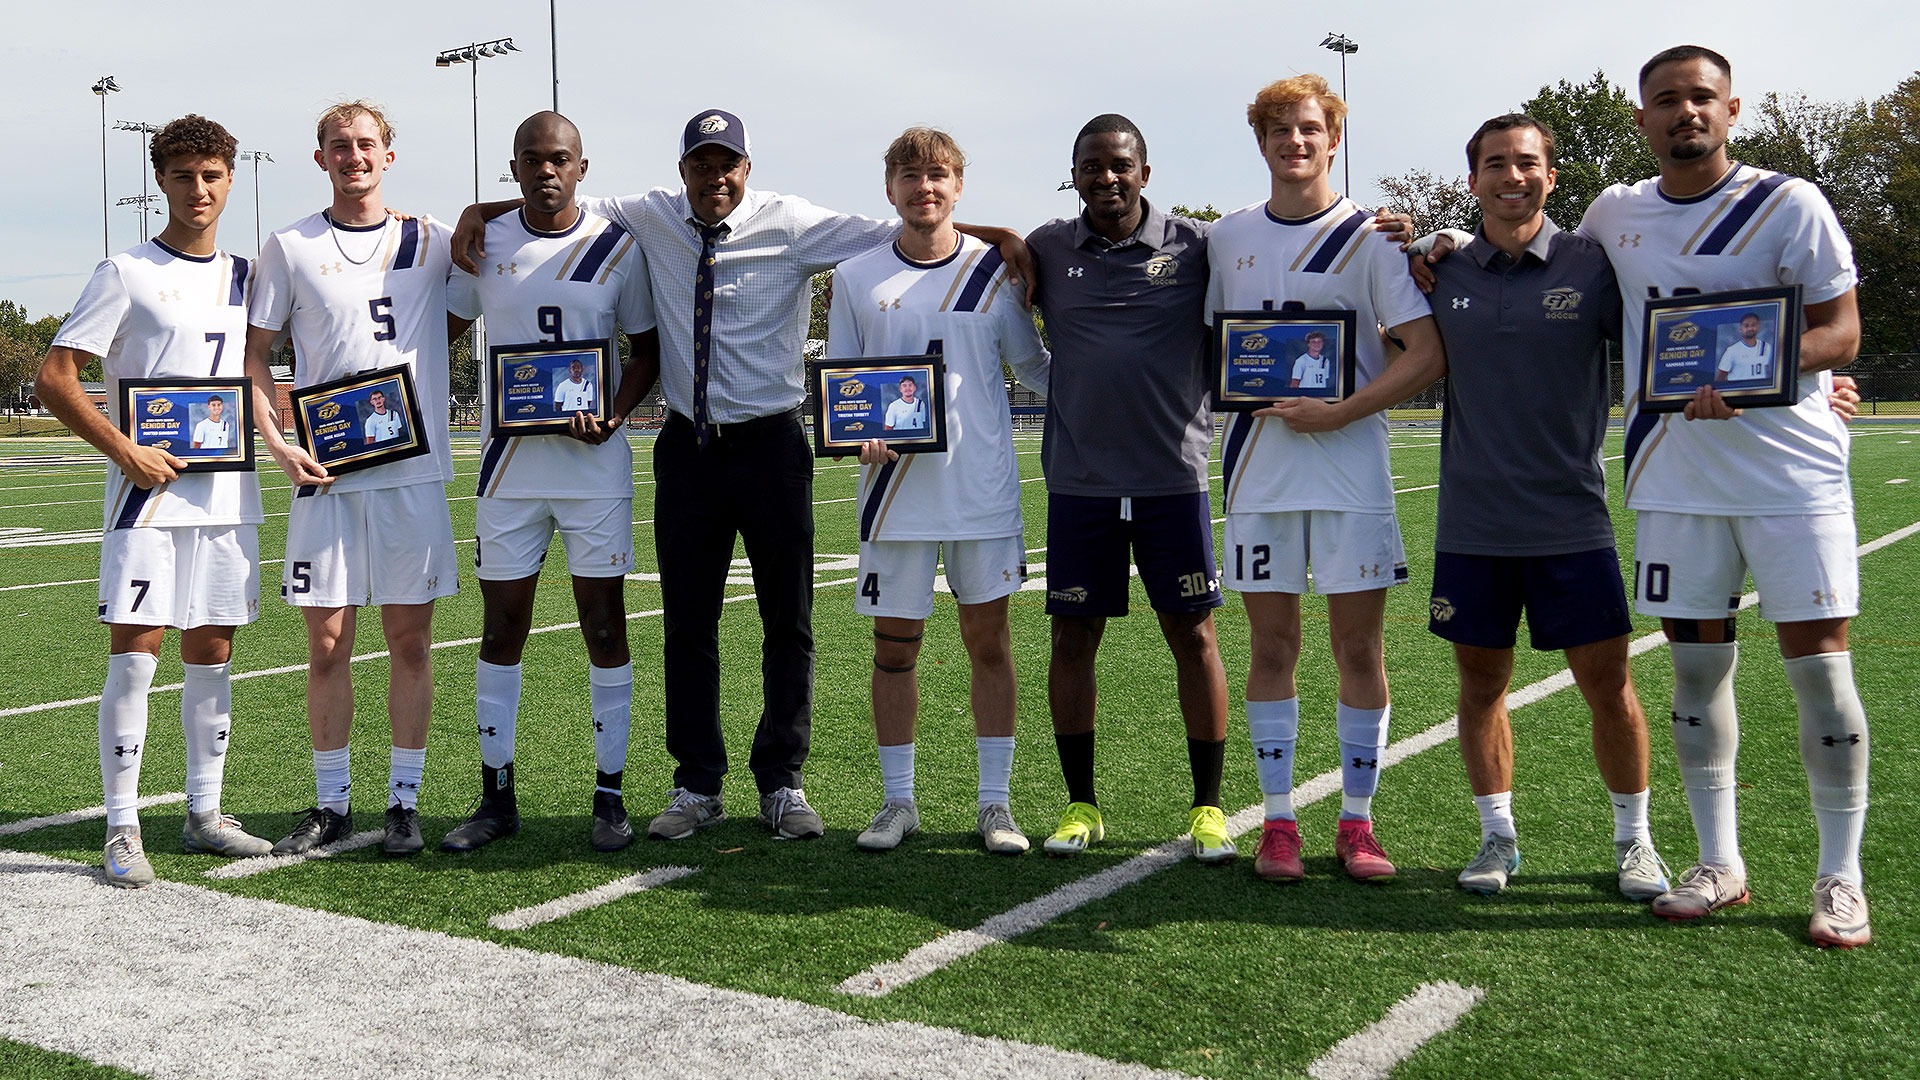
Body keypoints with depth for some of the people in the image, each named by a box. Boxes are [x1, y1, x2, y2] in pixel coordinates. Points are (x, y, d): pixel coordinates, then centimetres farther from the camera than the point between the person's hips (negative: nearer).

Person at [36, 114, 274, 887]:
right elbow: (54, 377, -7)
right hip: (148, 496, -5)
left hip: (228, 496, 5)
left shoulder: (244, 277, 13)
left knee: (212, 654, 9)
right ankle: (121, 829, 2)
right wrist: (126, 453, -15)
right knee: (135, 654, -6)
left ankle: (204, 814, 19)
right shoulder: (126, 274, -2)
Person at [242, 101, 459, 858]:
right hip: (325, 475, 0)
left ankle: (404, 802, 14)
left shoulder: (431, 241, 7)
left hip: (414, 470, 0)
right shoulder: (290, 247, 6)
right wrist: (277, 443, -5)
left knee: (410, 639, 3)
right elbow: (255, 352, 8)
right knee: (327, 643, 4)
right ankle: (331, 804, 17)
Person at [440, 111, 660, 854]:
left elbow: (647, 349, 6)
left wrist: (614, 417, -11)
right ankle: (497, 797, 16)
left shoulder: (616, 248, 1)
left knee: (604, 622, 1)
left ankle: (609, 795, 11)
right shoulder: (483, 245, 6)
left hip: (594, 460, -1)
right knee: (502, 624, 5)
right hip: (510, 462, 2)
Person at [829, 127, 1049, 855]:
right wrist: (860, 433, -9)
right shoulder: (855, 278, 6)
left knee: (989, 640, 4)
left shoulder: (995, 271, 5)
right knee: (894, 645, 6)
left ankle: (995, 802, 15)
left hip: (983, 488, 0)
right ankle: (898, 801, 20)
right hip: (895, 489, 1)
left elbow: (1034, 367, 10)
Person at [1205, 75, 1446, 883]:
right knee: (1271, 646, 5)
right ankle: (1278, 822, 13)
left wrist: (1339, 413, -15)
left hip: (1350, 466, -2)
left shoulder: (1368, 235, -1)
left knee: (1359, 647, 1)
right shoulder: (1226, 238, 10)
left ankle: (1357, 823, 12)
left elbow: (1428, 354, -7)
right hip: (1258, 471, 3)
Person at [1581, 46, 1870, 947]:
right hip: (1674, 477, 3)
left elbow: (1840, 332, -5)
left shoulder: (1789, 204, -4)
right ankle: (1719, 863, 20)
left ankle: (1840, 876, 11)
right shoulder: (1614, 214, 8)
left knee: (1818, 665, -3)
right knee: (1696, 666, 7)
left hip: (1792, 470, -3)